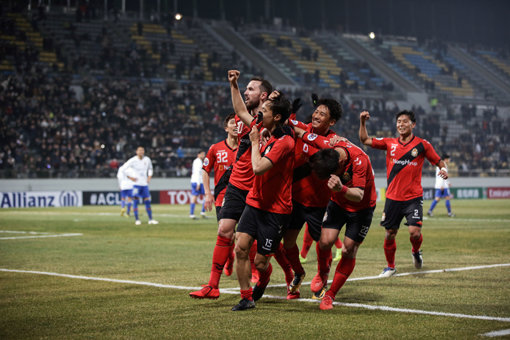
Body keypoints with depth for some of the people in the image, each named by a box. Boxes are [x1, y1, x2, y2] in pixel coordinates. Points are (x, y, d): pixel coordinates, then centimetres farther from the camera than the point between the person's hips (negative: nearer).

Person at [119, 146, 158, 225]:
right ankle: (137, 220, 1)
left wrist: (149, 176, 10)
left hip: (144, 184, 4)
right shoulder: (133, 160, -8)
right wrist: (130, 177, -10)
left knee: (147, 201, 3)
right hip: (136, 183, -4)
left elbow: (150, 168, 24)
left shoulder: (147, 160, 5)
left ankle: (150, 219, 8)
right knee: (135, 200, -4)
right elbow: (123, 168, -8)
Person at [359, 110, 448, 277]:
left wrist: (444, 170, -14)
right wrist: (362, 122, -5)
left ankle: (416, 251, 20)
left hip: (413, 197, -2)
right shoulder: (390, 143, 5)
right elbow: (365, 140, 10)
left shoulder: (422, 144, -1)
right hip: (393, 197, 2)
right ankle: (390, 266, 26)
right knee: (390, 234, 5)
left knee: (414, 231, -15)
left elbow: (439, 161, 7)